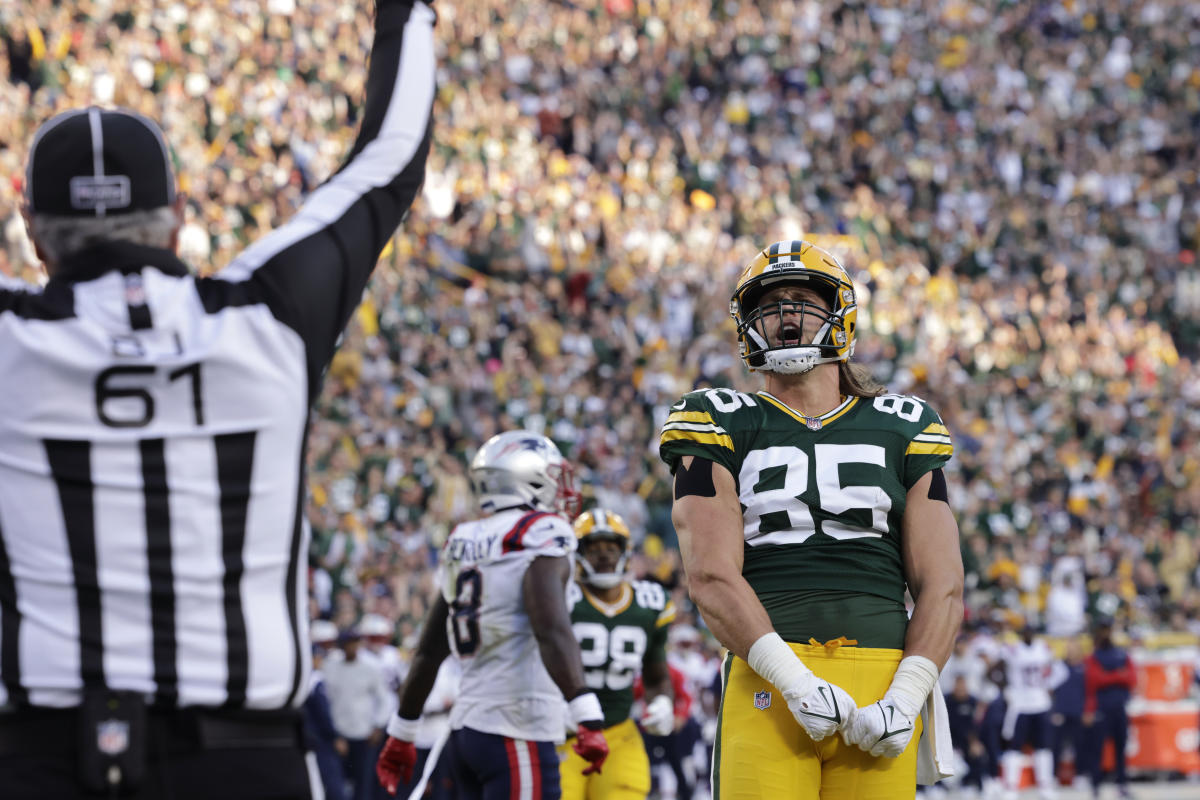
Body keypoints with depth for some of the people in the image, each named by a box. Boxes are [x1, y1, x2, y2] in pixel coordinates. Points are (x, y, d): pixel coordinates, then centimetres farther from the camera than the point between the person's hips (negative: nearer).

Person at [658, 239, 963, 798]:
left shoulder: (901, 431, 16)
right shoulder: (727, 430, 10)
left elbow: (942, 584, 9)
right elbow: (711, 577, -3)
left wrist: (905, 698, -7)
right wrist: (794, 682, -15)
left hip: (883, 682, 2)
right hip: (768, 685, -2)